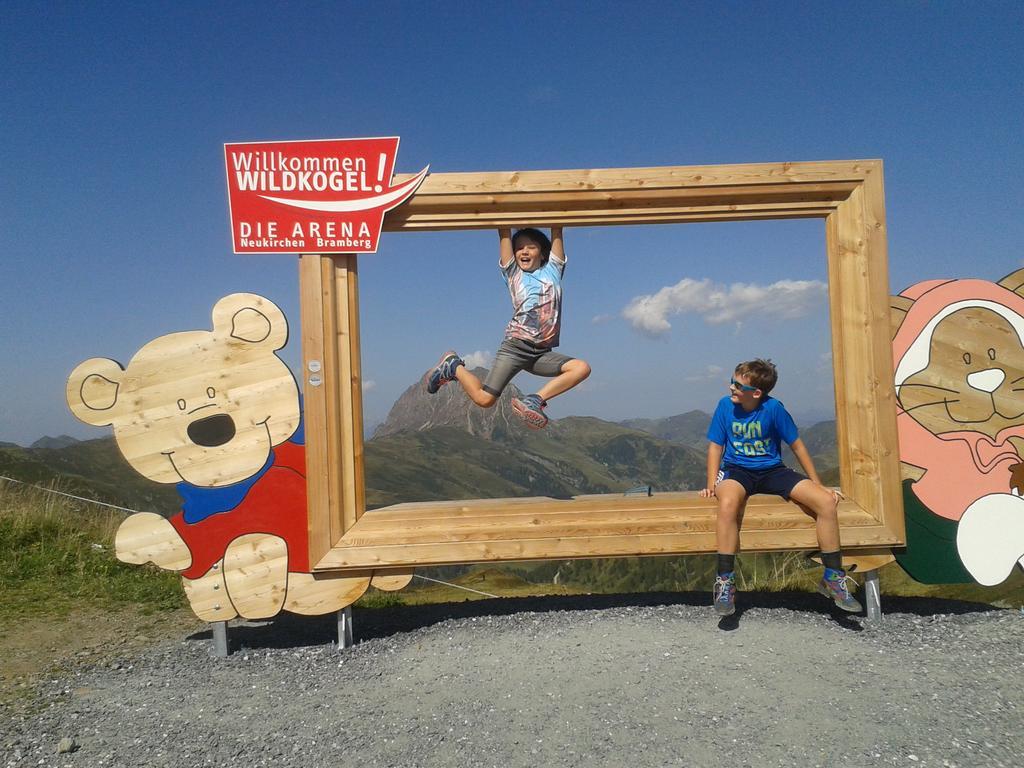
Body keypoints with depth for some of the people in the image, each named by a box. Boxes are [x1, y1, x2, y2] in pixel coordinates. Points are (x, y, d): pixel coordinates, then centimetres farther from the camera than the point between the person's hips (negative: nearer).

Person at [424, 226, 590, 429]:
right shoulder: (513, 273, 10)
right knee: (484, 399, -11)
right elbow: (504, 234, 6)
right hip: (515, 346, -3)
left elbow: (556, 233, 11)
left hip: (542, 353, 3)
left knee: (581, 368, -21)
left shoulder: (552, 270, 15)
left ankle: (535, 401, -18)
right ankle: (453, 366, 15)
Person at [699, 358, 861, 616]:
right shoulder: (725, 405, -7)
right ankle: (725, 582, -26)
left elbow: (796, 445, -1)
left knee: (827, 501, -19)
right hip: (737, 470, -1)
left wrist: (818, 484, 4)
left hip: (772, 470, 1)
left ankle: (833, 578, -1)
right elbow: (715, 446, 1)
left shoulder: (773, 408, -11)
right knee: (728, 504, -38)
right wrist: (712, 485, -9)